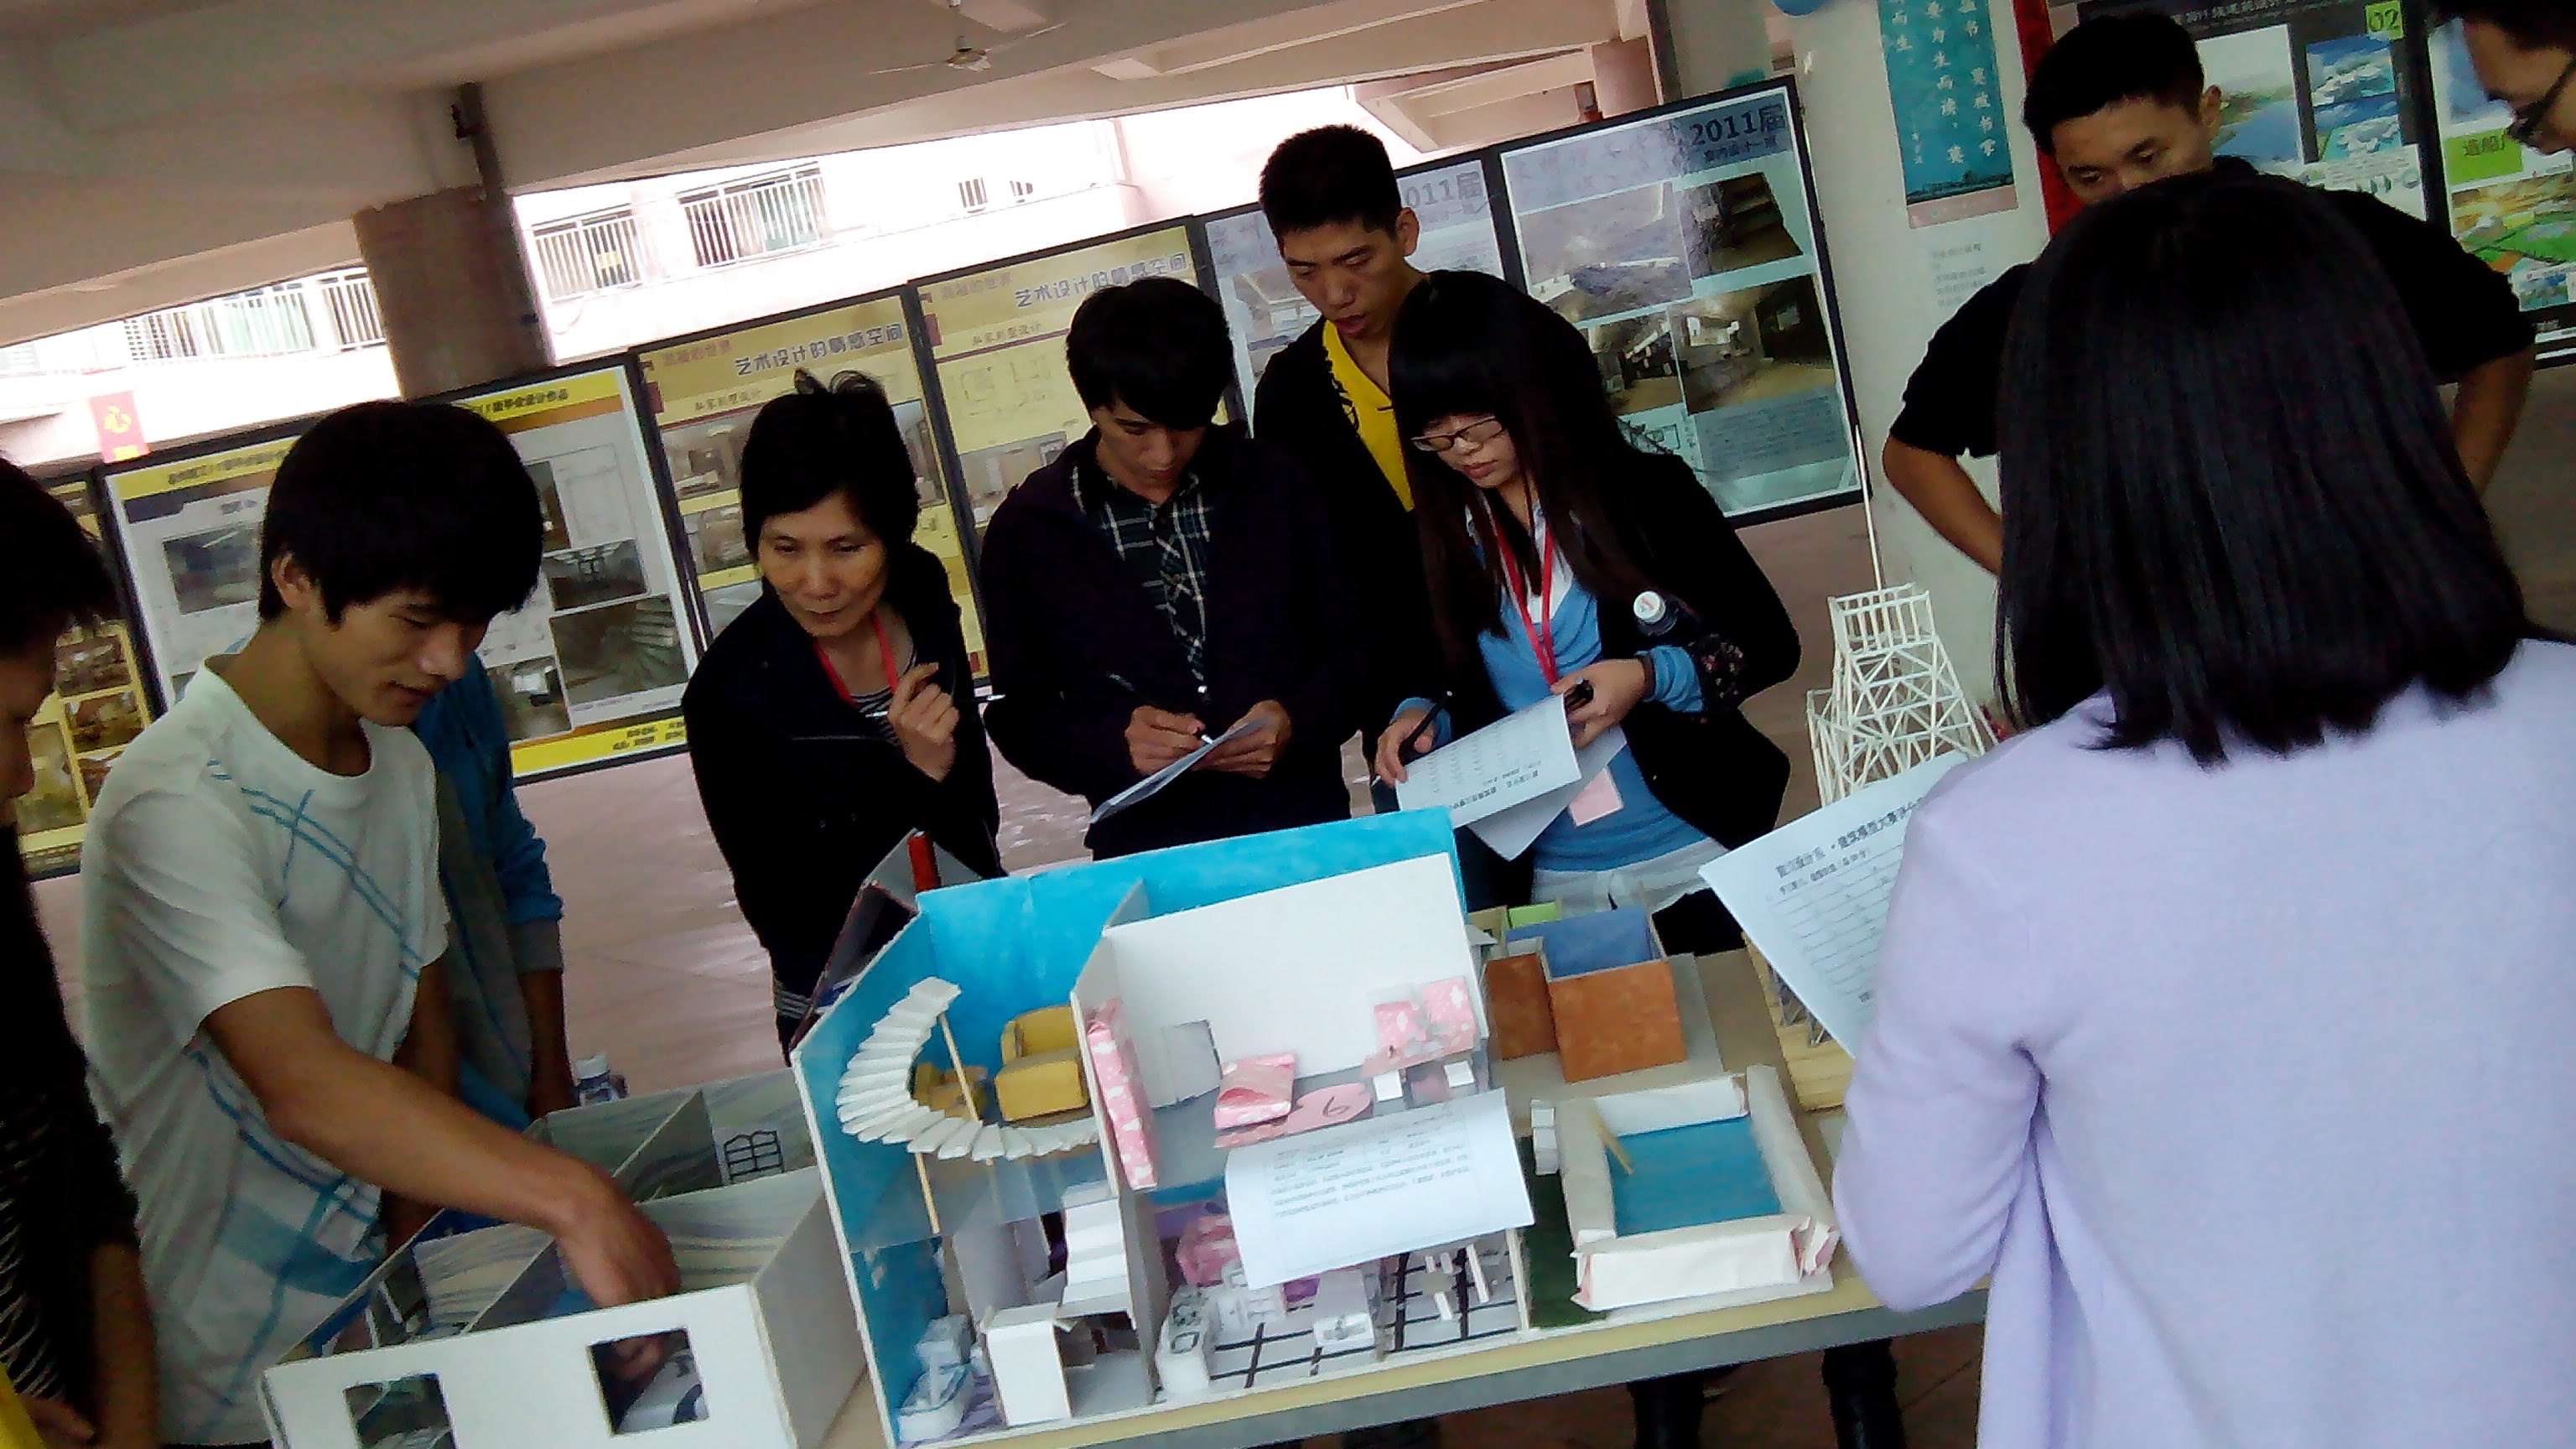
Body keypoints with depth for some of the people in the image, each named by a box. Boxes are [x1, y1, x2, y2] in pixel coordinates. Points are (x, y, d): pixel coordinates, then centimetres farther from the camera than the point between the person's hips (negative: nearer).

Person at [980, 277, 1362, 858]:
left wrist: (1300, 721, -9)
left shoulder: (1271, 484, 6)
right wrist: (1115, 743, -14)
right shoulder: (1028, 528, 2)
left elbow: (1348, 645, 11)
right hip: (1147, 855, -1)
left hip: (1308, 828, 1)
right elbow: (1017, 714, 5)